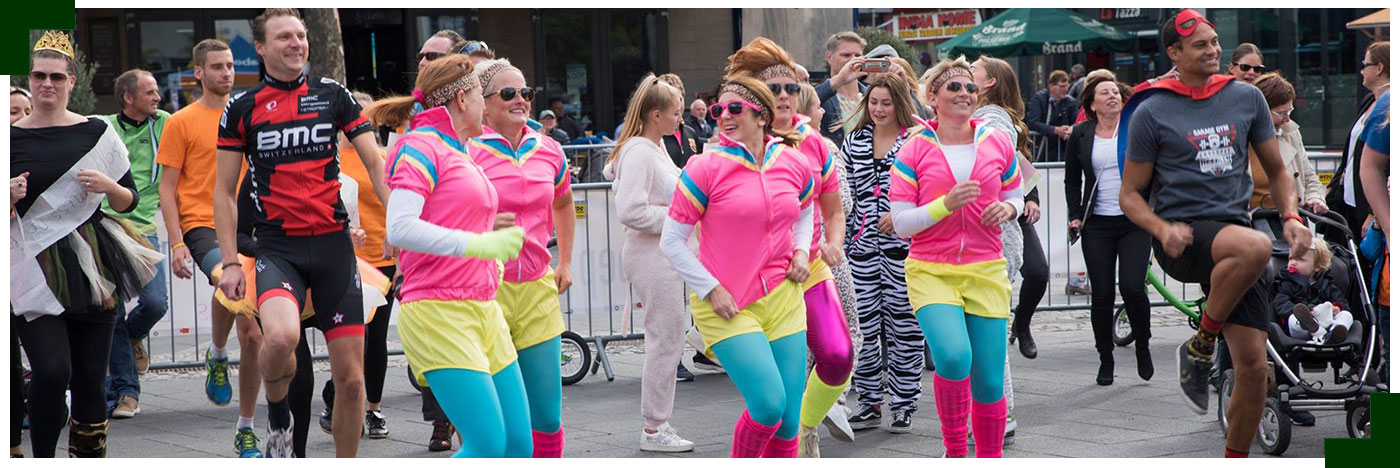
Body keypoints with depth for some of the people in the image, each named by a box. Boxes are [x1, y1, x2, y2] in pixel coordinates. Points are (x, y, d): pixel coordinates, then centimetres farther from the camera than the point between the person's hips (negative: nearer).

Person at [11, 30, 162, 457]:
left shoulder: (97, 132, 7)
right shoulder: (12, 137, 4)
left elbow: (130, 202, 11)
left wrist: (108, 187, -9)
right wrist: (11, 198, -14)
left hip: (90, 267, 2)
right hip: (35, 269, -2)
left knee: (90, 378, 3)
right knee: (52, 370, -17)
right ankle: (42, 457, 1)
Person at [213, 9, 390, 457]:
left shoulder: (333, 95, 7)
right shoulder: (242, 108, 4)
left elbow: (376, 164, 7)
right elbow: (224, 191, 7)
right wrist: (229, 263, -1)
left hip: (334, 244, 2)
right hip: (278, 247, -2)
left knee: (350, 376, 1)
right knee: (280, 336, -31)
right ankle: (278, 416, -1)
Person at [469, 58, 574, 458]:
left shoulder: (548, 152, 9)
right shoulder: (467, 151, -7)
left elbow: (563, 203, 29)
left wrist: (565, 263, 24)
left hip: (538, 289, 5)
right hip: (485, 290, -5)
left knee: (548, 411, 4)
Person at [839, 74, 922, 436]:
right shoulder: (855, 141, 11)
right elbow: (847, 196, 13)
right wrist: (841, 242, 9)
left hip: (903, 246, -4)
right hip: (864, 245, 4)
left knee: (903, 325, 1)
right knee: (864, 325, 4)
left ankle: (903, 405, 10)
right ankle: (869, 403, 15)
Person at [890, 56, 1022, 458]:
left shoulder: (997, 144, 6)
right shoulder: (914, 151, -1)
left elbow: (1015, 196, 20)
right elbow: (901, 222, -3)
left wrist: (1008, 208, -3)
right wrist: (946, 204, -18)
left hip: (986, 272, 3)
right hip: (931, 271, -3)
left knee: (989, 380, 1)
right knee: (953, 357, -26)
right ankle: (954, 449, -3)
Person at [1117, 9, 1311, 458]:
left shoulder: (1247, 98, 11)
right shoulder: (1151, 113, 1)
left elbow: (1276, 170, 21)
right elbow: (1130, 195, 4)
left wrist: (1292, 217, 2)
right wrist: (1163, 229, -16)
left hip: (1233, 230, 4)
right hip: (1183, 241, -4)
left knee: (1253, 365, -5)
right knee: (1255, 247, -37)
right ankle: (1199, 348, -15)